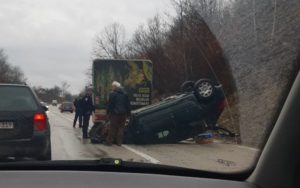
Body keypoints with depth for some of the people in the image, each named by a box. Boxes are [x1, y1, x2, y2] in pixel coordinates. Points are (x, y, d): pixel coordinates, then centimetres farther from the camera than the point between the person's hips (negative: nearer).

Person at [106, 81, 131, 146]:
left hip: (115, 113, -4)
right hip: (123, 114, 5)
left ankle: (109, 141, 4)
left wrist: (108, 112, -4)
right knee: (121, 127, 8)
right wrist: (128, 113, 15)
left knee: (112, 128, 1)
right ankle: (119, 142, 9)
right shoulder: (125, 94, 9)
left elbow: (110, 104, -11)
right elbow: (128, 105, 11)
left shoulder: (113, 94, -9)